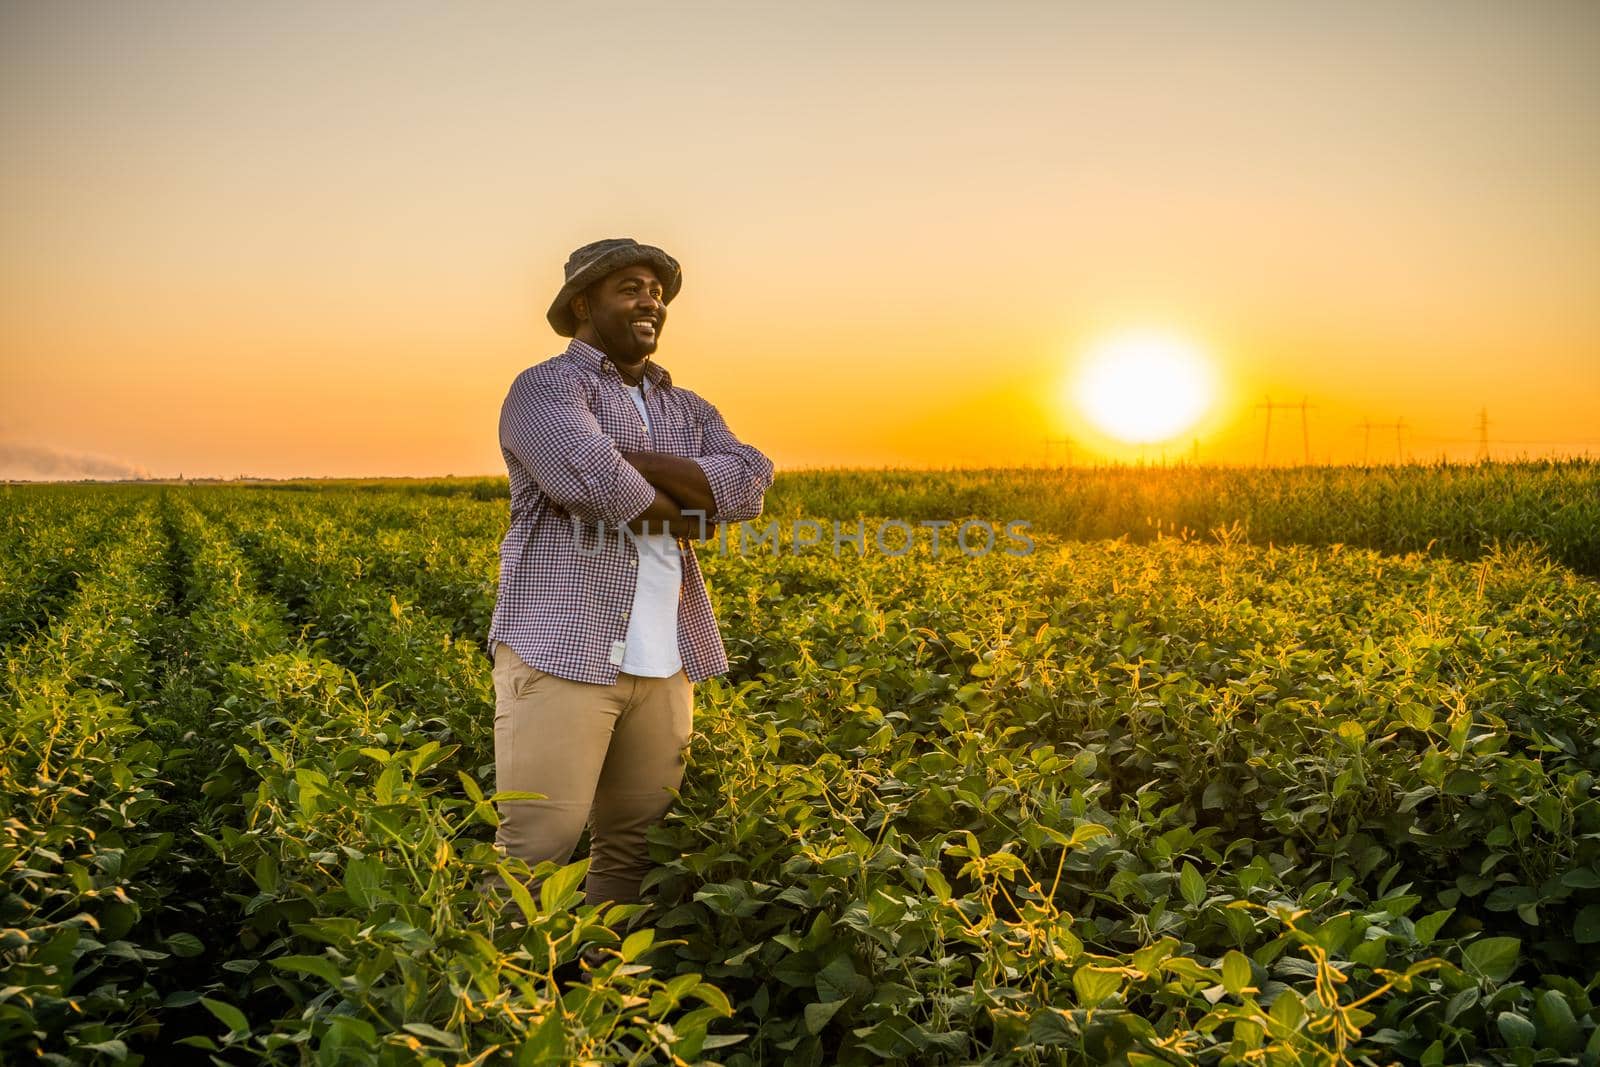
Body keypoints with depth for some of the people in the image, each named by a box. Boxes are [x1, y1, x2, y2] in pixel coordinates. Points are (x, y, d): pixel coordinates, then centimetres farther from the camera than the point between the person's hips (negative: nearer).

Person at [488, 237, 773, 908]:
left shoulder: (686, 409, 19)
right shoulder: (545, 388, -1)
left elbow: (748, 486, 0)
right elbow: (594, 481, -21)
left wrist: (636, 460, -11)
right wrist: (681, 514, -4)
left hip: (664, 664, 6)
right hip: (564, 653, -6)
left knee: (634, 851, 9)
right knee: (536, 850, -6)